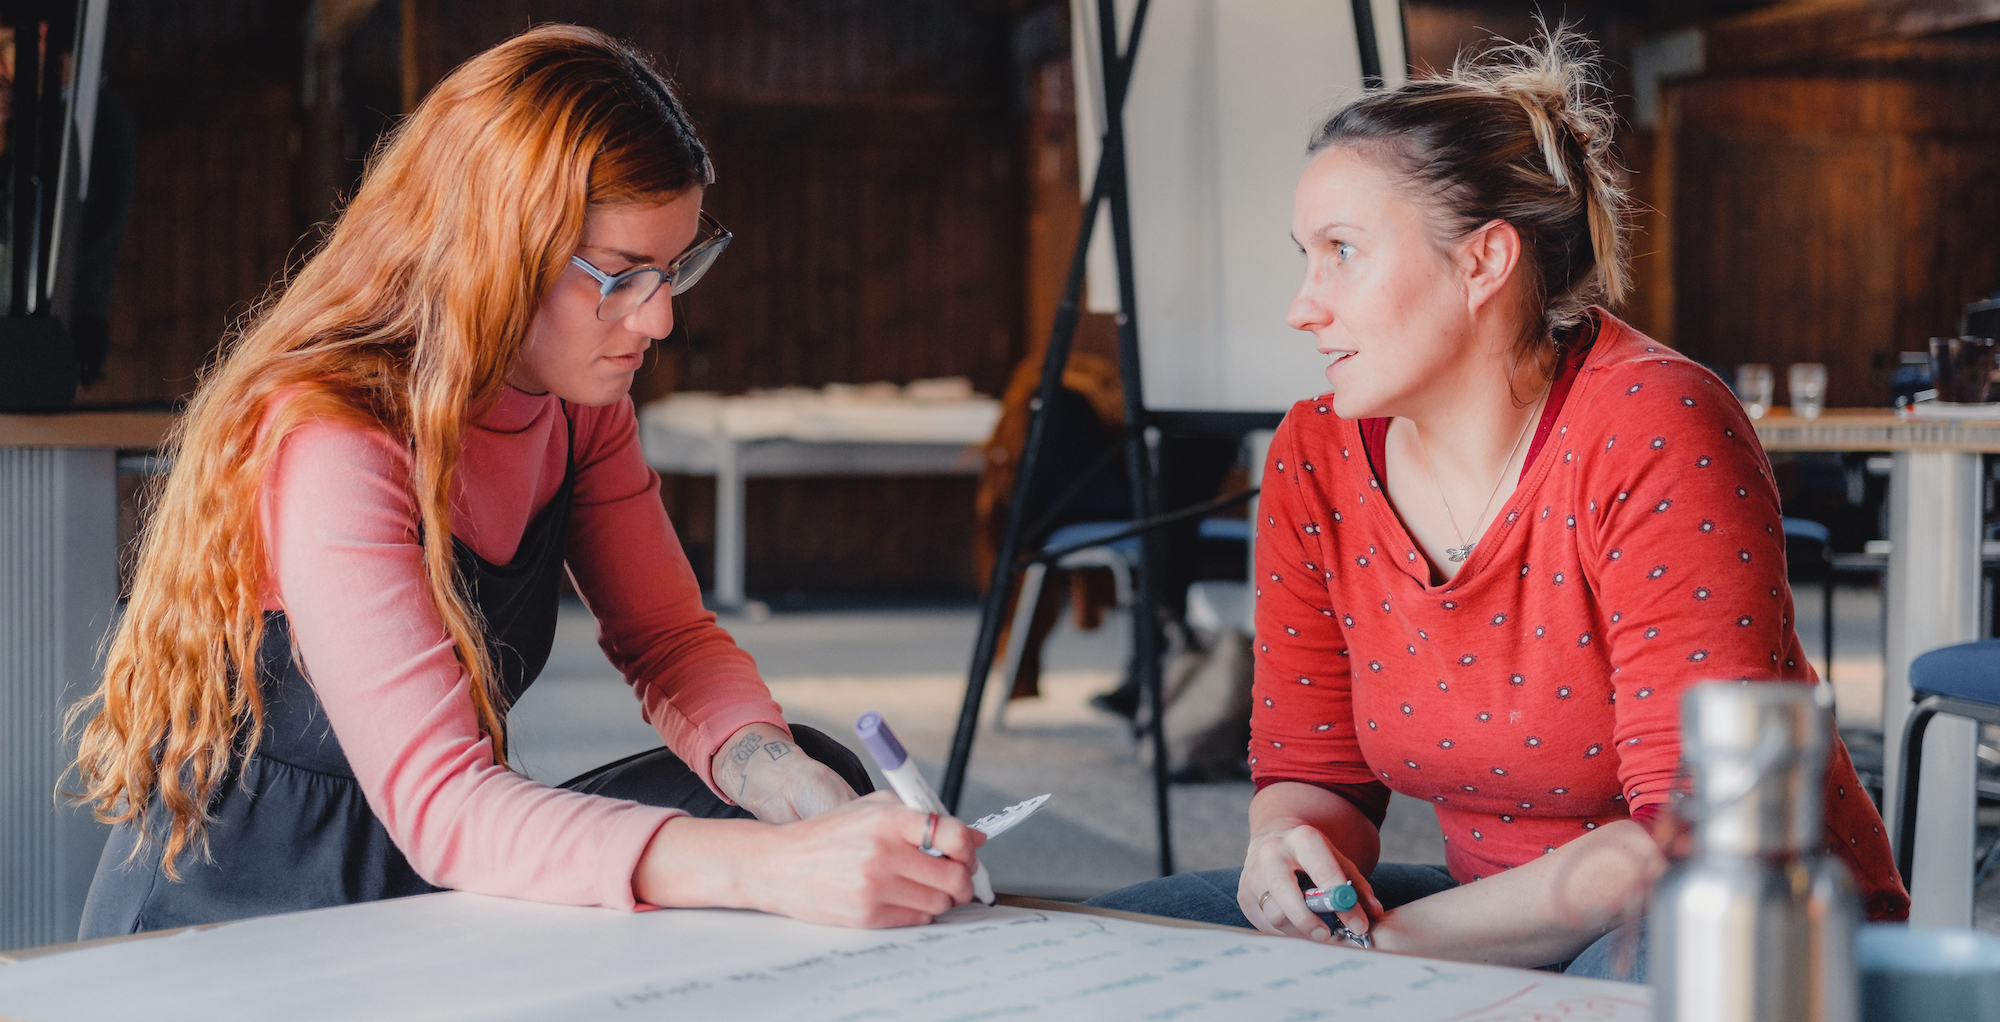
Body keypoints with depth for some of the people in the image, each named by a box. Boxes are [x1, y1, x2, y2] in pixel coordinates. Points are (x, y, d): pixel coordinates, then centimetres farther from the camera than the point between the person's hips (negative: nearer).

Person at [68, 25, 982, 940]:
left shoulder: (579, 399, -1)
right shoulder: (329, 449, -28)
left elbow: (668, 639, 2)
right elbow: (438, 802, -35)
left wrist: (798, 793, -20)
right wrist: (775, 867, -46)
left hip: (428, 894, 7)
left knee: (814, 772, -8)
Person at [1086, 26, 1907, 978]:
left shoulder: (1652, 434, -21)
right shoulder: (1314, 461, -2)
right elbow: (1307, 768, 6)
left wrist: (1395, 939, -25)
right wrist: (1289, 849, -19)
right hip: (1499, 925, 6)